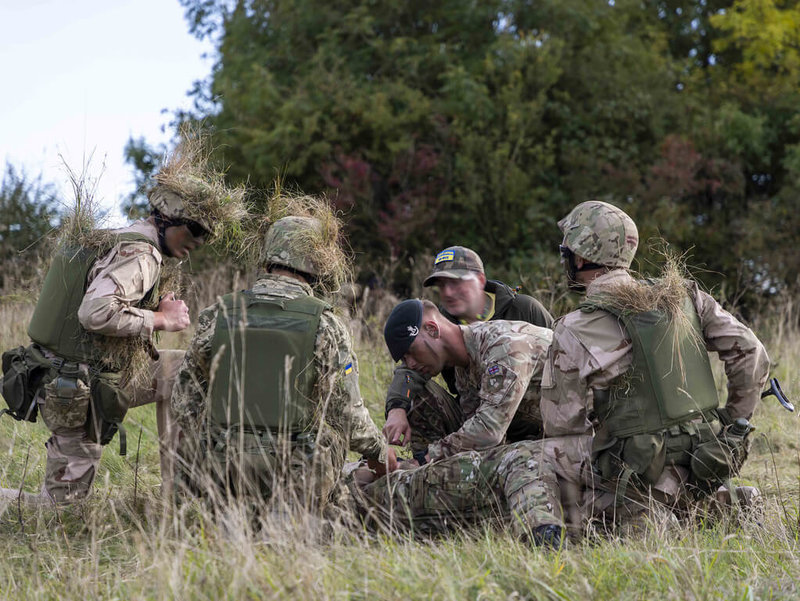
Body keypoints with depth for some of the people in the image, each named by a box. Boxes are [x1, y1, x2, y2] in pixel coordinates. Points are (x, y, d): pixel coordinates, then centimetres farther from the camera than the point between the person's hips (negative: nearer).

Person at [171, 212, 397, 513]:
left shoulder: (217, 315, 3)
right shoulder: (325, 325, -6)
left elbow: (185, 398, 8)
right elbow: (347, 412, -2)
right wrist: (379, 452, 17)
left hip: (219, 475, 4)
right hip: (295, 481, -4)